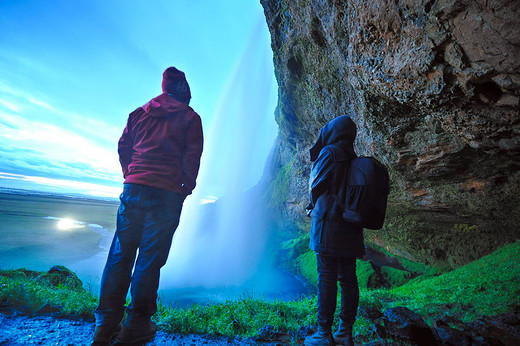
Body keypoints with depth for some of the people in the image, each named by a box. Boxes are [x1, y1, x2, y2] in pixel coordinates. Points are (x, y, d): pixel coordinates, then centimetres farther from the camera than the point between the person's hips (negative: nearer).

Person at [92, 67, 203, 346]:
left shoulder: (140, 113, 18)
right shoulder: (189, 117, 6)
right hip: (167, 194, -3)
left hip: (134, 189, 4)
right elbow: (192, 156, -3)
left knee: (120, 254, 9)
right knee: (150, 258, 3)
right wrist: (187, 186, 7)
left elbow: (123, 147, 15)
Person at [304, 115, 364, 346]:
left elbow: (315, 186, -6)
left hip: (329, 223, -8)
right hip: (350, 228, 8)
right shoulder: (354, 160, 15)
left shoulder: (330, 153, -8)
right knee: (348, 279, 11)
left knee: (326, 279, -1)